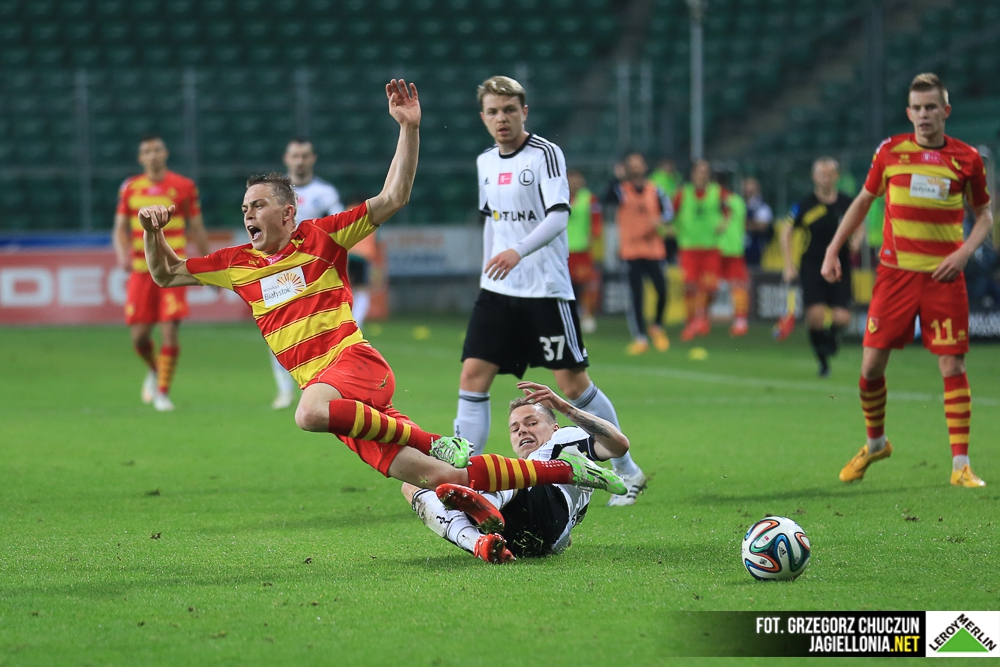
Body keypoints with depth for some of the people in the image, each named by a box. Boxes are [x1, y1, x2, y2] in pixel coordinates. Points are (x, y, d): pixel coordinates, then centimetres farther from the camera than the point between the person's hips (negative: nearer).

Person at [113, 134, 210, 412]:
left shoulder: (184, 186, 1)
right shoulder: (130, 188, 7)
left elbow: (197, 229, 7)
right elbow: (120, 228, 9)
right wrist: (123, 254, -12)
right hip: (141, 271, 2)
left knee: (170, 332, -12)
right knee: (139, 336, 1)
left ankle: (163, 392, -2)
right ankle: (154, 370, 33)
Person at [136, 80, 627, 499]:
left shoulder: (319, 238, 5)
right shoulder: (238, 264, 17)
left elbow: (393, 199, 2)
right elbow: (166, 274, 22)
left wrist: (409, 129, -7)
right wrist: (153, 231, 3)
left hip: (356, 363, -4)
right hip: (343, 402, 4)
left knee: (311, 412, -41)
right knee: (441, 478, -8)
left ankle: (436, 442, -23)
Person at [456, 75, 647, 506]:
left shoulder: (545, 154, -10)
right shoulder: (485, 163, 10)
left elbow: (558, 215, -23)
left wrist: (518, 251, -37)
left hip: (546, 290, -6)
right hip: (497, 291, 6)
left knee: (572, 384, -2)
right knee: (473, 376, -6)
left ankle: (626, 471, 15)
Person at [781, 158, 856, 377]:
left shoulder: (847, 203, 1)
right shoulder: (805, 206, -4)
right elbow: (786, 233, 6)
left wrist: (855, 242, -6)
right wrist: (789, 266, -1)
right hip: (812, 267, -1)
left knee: (841, 318, -11)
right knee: (816, 315, -16)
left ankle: (832, 333, 27)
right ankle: (822, 359, 5)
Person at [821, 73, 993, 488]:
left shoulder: (967, 158, 1)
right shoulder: (890, 151, 2)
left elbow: (984, 213, 11)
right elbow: (863, 201, 14)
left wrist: (964, 252, -7)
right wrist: (833, 250, 7)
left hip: (943, 277, -1)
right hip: (894, 272, 1)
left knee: (953, 367, -5)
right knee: (871, 364, -1)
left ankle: (961, 466, 2)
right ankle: (875, 444, 25)